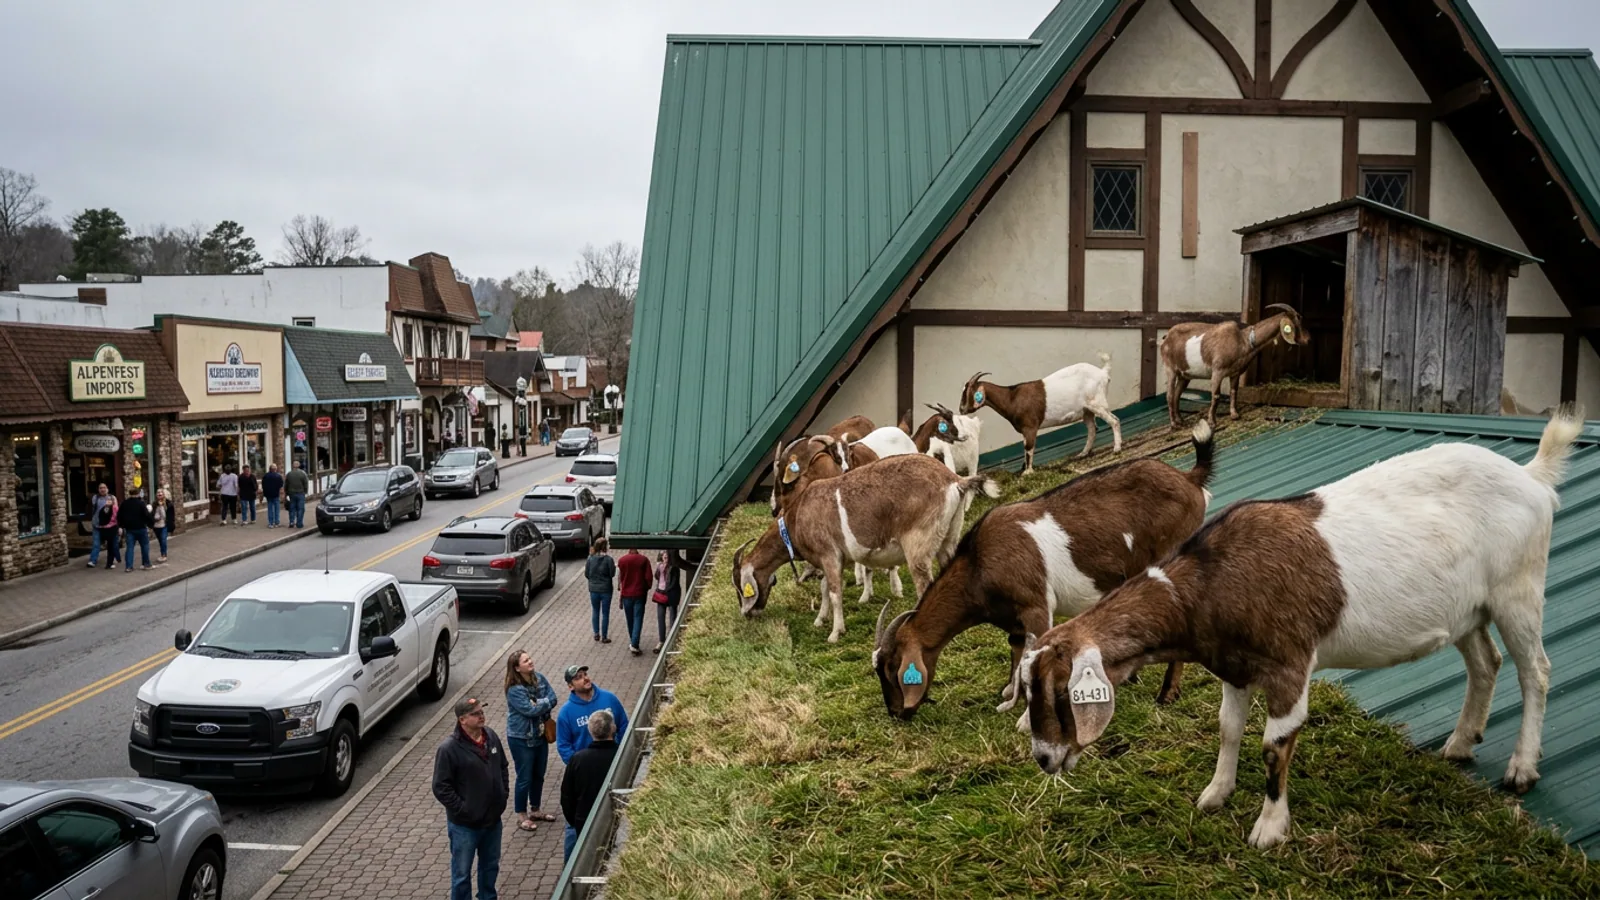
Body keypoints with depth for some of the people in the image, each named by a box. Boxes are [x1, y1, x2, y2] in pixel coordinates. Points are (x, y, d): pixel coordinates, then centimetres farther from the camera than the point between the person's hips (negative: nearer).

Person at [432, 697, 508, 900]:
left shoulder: (491, 736, -3)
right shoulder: (449, 748, -22)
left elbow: (503, 767, 12)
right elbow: (441, 788, -18)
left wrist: (503, 795, 4)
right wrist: (463, 811, -18)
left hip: (493, 819, 6)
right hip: (464, 825, -6)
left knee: (491, 865, 24)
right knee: (462, 873, 10)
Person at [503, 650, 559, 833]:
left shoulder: (540, 678, -2)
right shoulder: (514, 690, -21)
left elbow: (553, 699, -7)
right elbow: (530, 710, -26)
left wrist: (539, 704, -21)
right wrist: (545, 703, -13)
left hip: (540, 734, 6)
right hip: (521, 739, -6)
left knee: (539, 775, 17)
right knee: (525, 778, 3)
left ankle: (536, 810, 33)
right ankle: (522, 816, 18)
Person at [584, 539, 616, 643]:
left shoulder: (590, 559, -5)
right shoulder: (608, 559, -15)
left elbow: (586, 574, -2)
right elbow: (612, 573, -11)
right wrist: (614, 566, 8)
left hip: (593, 589, 3)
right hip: (605, 589, -3)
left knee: (595, 611, 19)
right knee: (605, 613, 7)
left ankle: (596, 634, 23)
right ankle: (604, 637, 11)